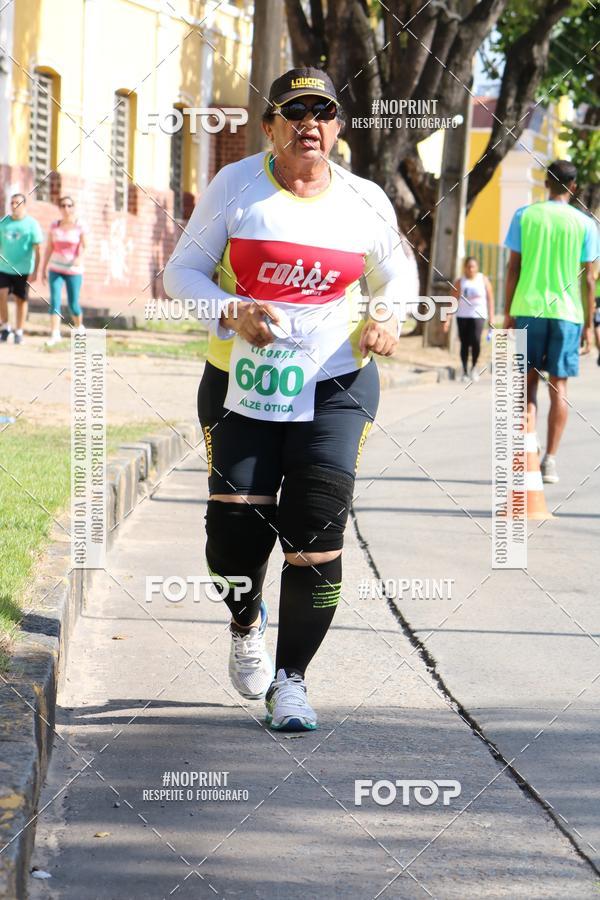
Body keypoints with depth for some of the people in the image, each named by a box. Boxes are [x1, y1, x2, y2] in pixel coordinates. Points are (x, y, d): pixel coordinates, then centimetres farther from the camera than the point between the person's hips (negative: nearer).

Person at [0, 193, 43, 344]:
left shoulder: (32, 224, -2)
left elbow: (37, 249, -4)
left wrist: (35, 271, -10)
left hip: (23, 270, -2)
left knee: (21, 299, 3)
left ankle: (18, 332, 14)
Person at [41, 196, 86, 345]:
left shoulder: (80, 226, -5)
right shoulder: (54, 226, 4)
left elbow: (84, 248, -9)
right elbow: (49, 248, 9)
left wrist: (79, 258, -30)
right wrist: (43, 269, 8)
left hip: (74, 271, -2)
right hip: (56, 269, 2)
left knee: (73, 304, 2)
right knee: (54, 301, -11)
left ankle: (79, 327, 29)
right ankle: (55, 334, -12)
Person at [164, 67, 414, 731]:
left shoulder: (365, 203, 4)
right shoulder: (235, 187, -2)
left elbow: (396, 275, 19)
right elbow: (181, 272, 1)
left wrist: (385, 316, -3)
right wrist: (232, 311, -18)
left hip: (335, 388, 1)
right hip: (240, 384, -1)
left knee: (316, 530, -11)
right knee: (234, 533, -6)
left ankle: (290, 679, 4)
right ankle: (246, 625, 30)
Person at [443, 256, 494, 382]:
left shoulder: (483, 280, 5)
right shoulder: (460, 282, 4)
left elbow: (490, 299, 8)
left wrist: (491, 317, 2)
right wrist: (448, 318, -7)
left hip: (478, 315, -1)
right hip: (462, 315, 1)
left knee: (475, 340, -19)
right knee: (464, 344, 2)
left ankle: (474, 367, 1)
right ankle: (465, 372, 11)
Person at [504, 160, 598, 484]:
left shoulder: (524, 215, 2)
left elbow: (513, 268, 1)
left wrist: (508, 313, 8)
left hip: (528, 308, 0)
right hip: (567, 312, 0)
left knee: (528, 381, 9)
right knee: (558, 385, 4)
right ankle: (549, 460, 1)